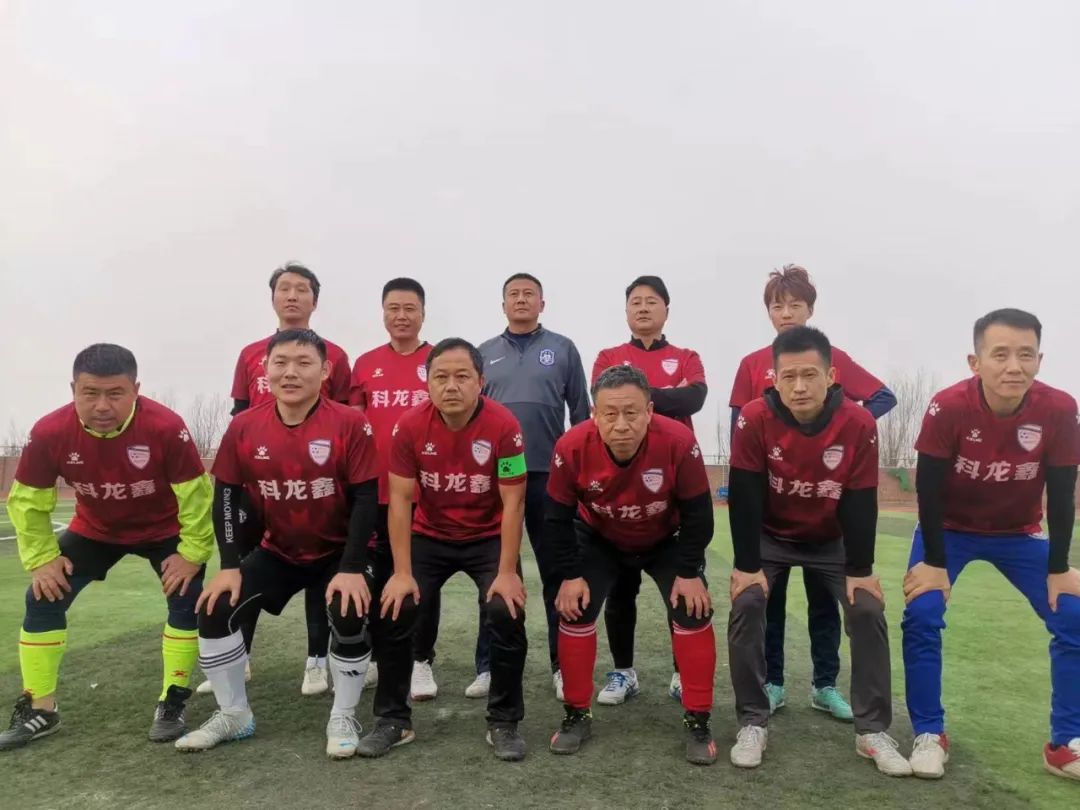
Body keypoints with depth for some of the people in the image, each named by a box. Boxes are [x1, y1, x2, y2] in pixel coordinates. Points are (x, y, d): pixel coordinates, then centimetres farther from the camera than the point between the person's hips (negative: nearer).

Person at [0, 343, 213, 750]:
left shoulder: (165, 427, -35)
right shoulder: (50, 432, -26)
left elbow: (196, 494, -23)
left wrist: (192, 553, -18)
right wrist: (42, 558, -9)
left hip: (163, 529, -2)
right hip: (95, 530, 3)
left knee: (186, 600, -14)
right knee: (43, 598, -3)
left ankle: (171, 703, 4)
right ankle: (39, 709, 14)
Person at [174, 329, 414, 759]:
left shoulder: (350, 423, -20)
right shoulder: (244, 426, -10)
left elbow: (366, 498, -18)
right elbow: (225, 496, -2)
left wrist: (352, 568, -23)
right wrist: (229, 566, -8)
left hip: (340, 552, -3)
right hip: (278, 552, 4)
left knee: (350, 615, -25)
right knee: (216, 610, -7)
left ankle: (343, 718, 1)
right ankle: (233, 715, 16)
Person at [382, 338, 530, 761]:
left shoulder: (504, 426, -23)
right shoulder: (409, 426, -17)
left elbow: (513, 502, -17)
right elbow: (400, 500, -13)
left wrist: (507, 572, -19)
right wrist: (402, 573, -16)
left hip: (488, 539, -2)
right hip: (429, 537, 2)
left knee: (506, 614, -19)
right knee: (395, 611, -10)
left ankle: (504, 723, 5)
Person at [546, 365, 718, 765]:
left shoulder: (679, 442, -36)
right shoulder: (572, 448, -33)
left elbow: (698, 512, -20)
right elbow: (558, 517, -16)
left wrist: (689, 572, -15)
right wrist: (570, 575, -14)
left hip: (667, 541, 0)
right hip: (599, 540, 1)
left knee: (693, 615, -9)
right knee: (574, 613, -7)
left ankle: (698, 722, 8)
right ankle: (577, 715, 12)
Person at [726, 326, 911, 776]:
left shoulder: (859, 425, -22)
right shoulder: (755, 420, -27)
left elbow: (861, 503, -15)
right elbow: (744, 498, -22)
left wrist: (860, 569, -13)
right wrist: (747, 565, -22)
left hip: (832, 541, 2)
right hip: (770, 537, -1)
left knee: (868, 611, -10)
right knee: (746, 606, -18)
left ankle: (873, 731, 7)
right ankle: (752, 724, -3)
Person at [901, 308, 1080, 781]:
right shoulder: (948, 407, -31)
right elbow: (929, 488, -22)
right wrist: (933, 561, -18)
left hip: (1020, 534, 3)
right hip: (950, 530, -2)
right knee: (922, 616, -18)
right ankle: (929, 735, 0)